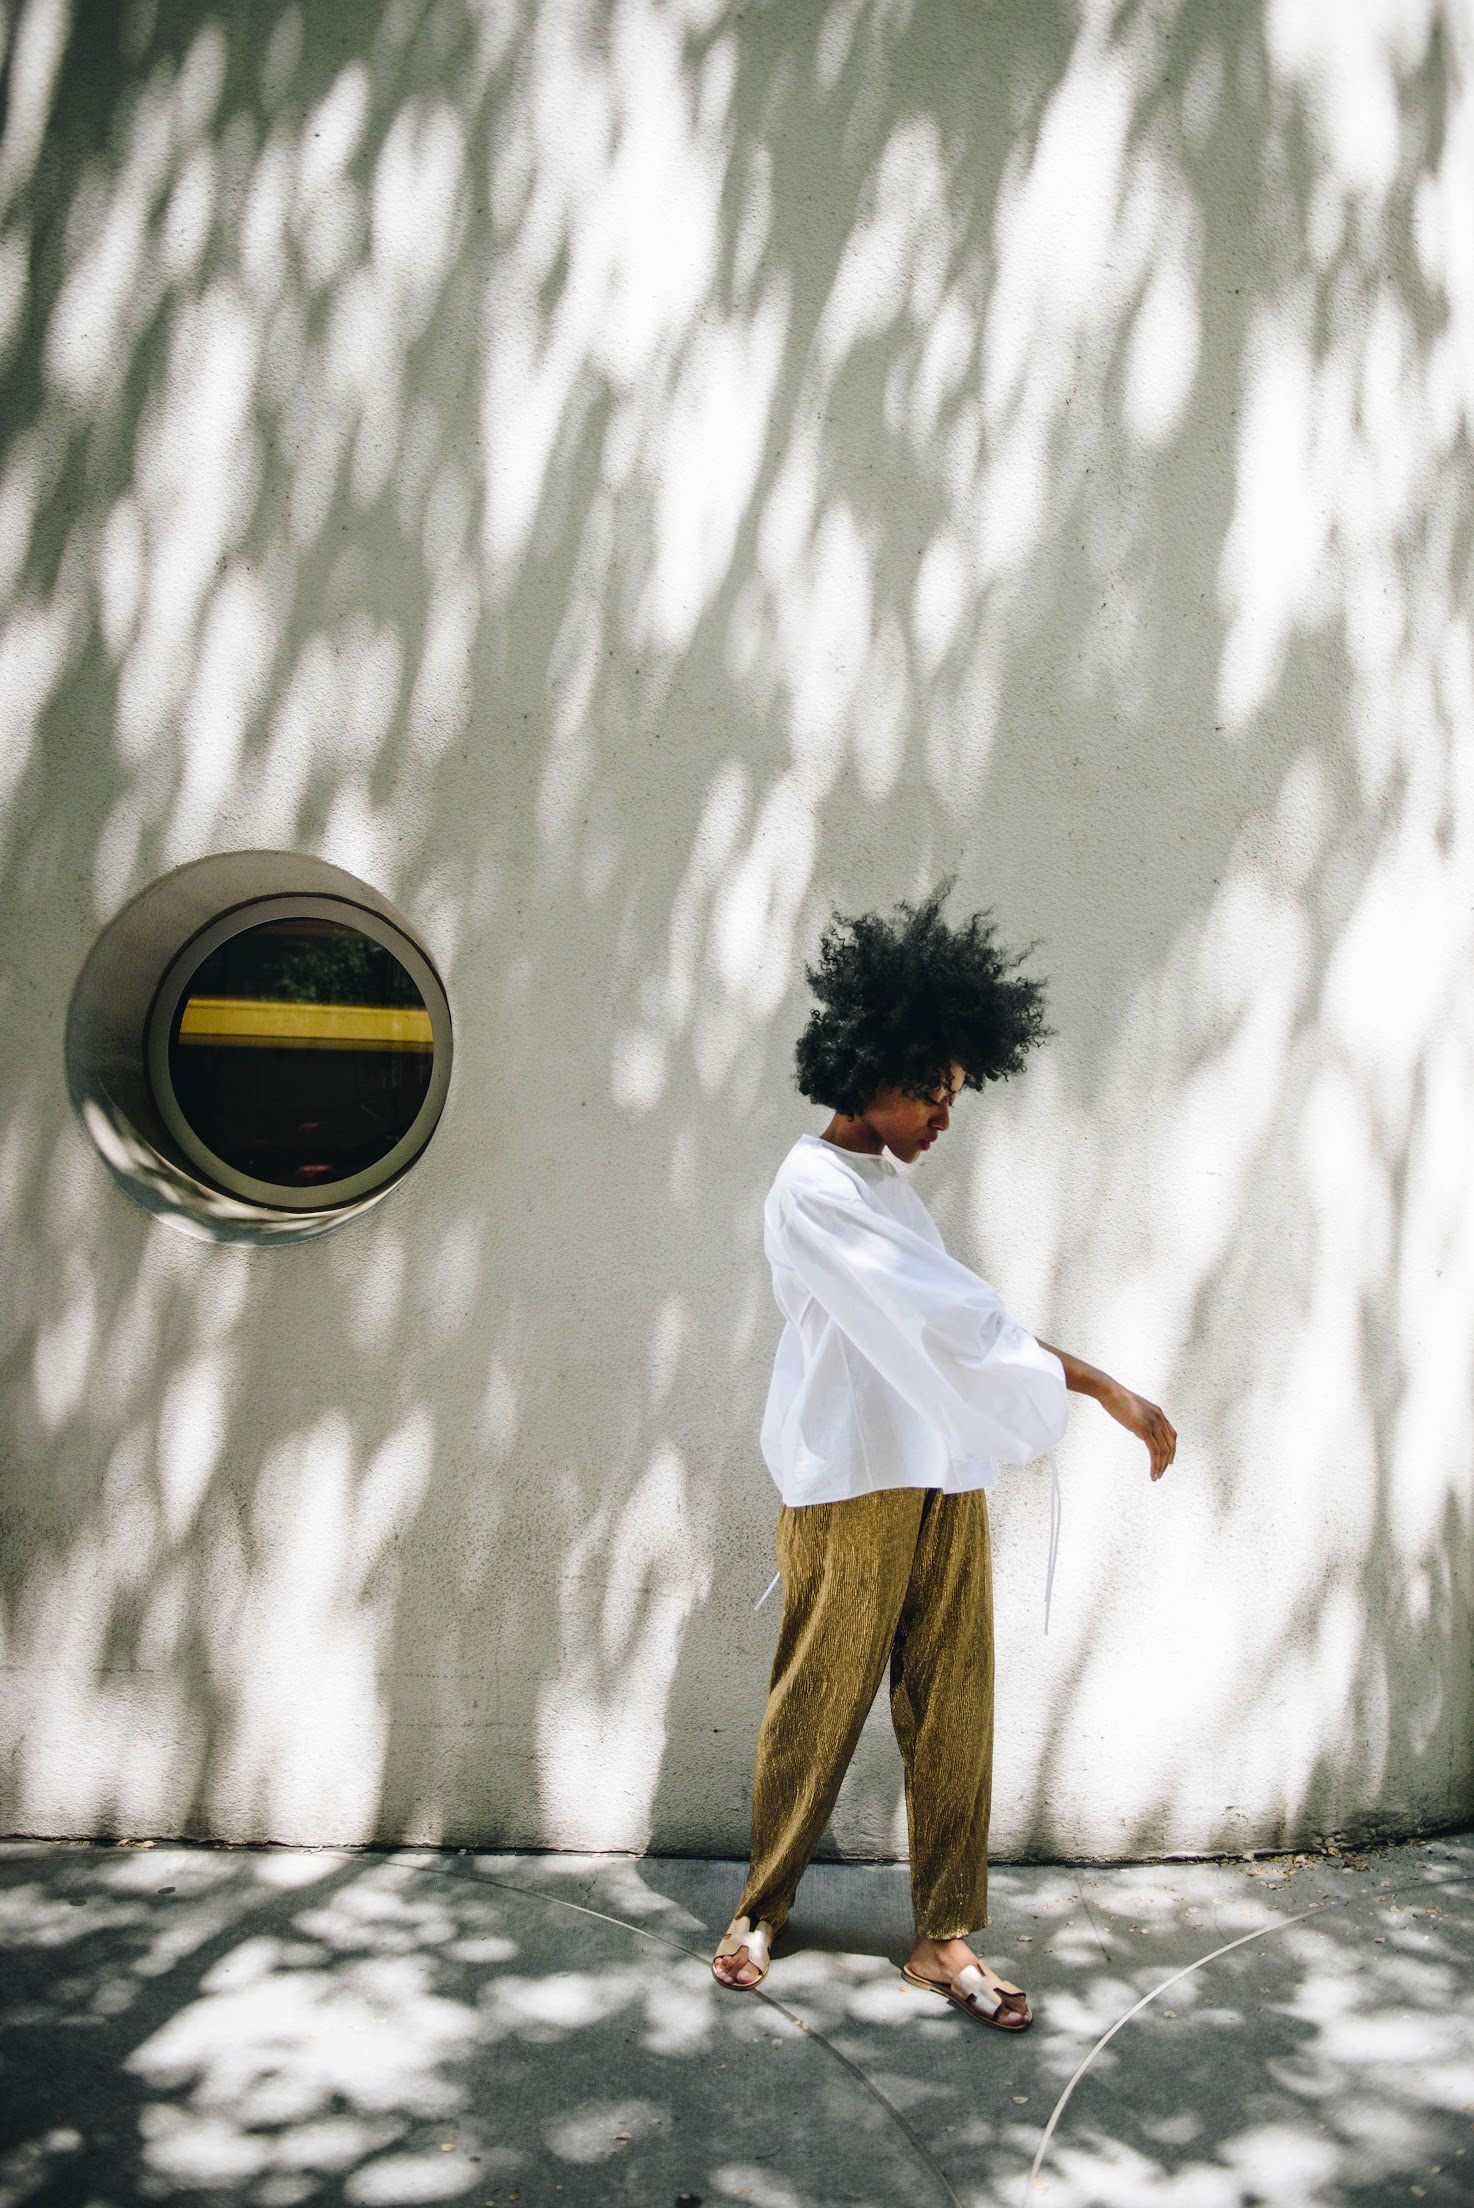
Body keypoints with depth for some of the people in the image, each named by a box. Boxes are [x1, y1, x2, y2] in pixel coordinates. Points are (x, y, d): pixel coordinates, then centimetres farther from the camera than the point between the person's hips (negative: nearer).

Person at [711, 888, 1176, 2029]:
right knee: (818, 1708, 4)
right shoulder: (814, 1187, -12)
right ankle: (764, 1907, 23)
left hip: (944, 1483, 8)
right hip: (852, 1487, -8)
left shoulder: (889, 1182, 15)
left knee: (954, 1712, 7)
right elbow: (948, 1322, -18)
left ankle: (947, 1937, 17)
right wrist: (1102, 1386, -16)